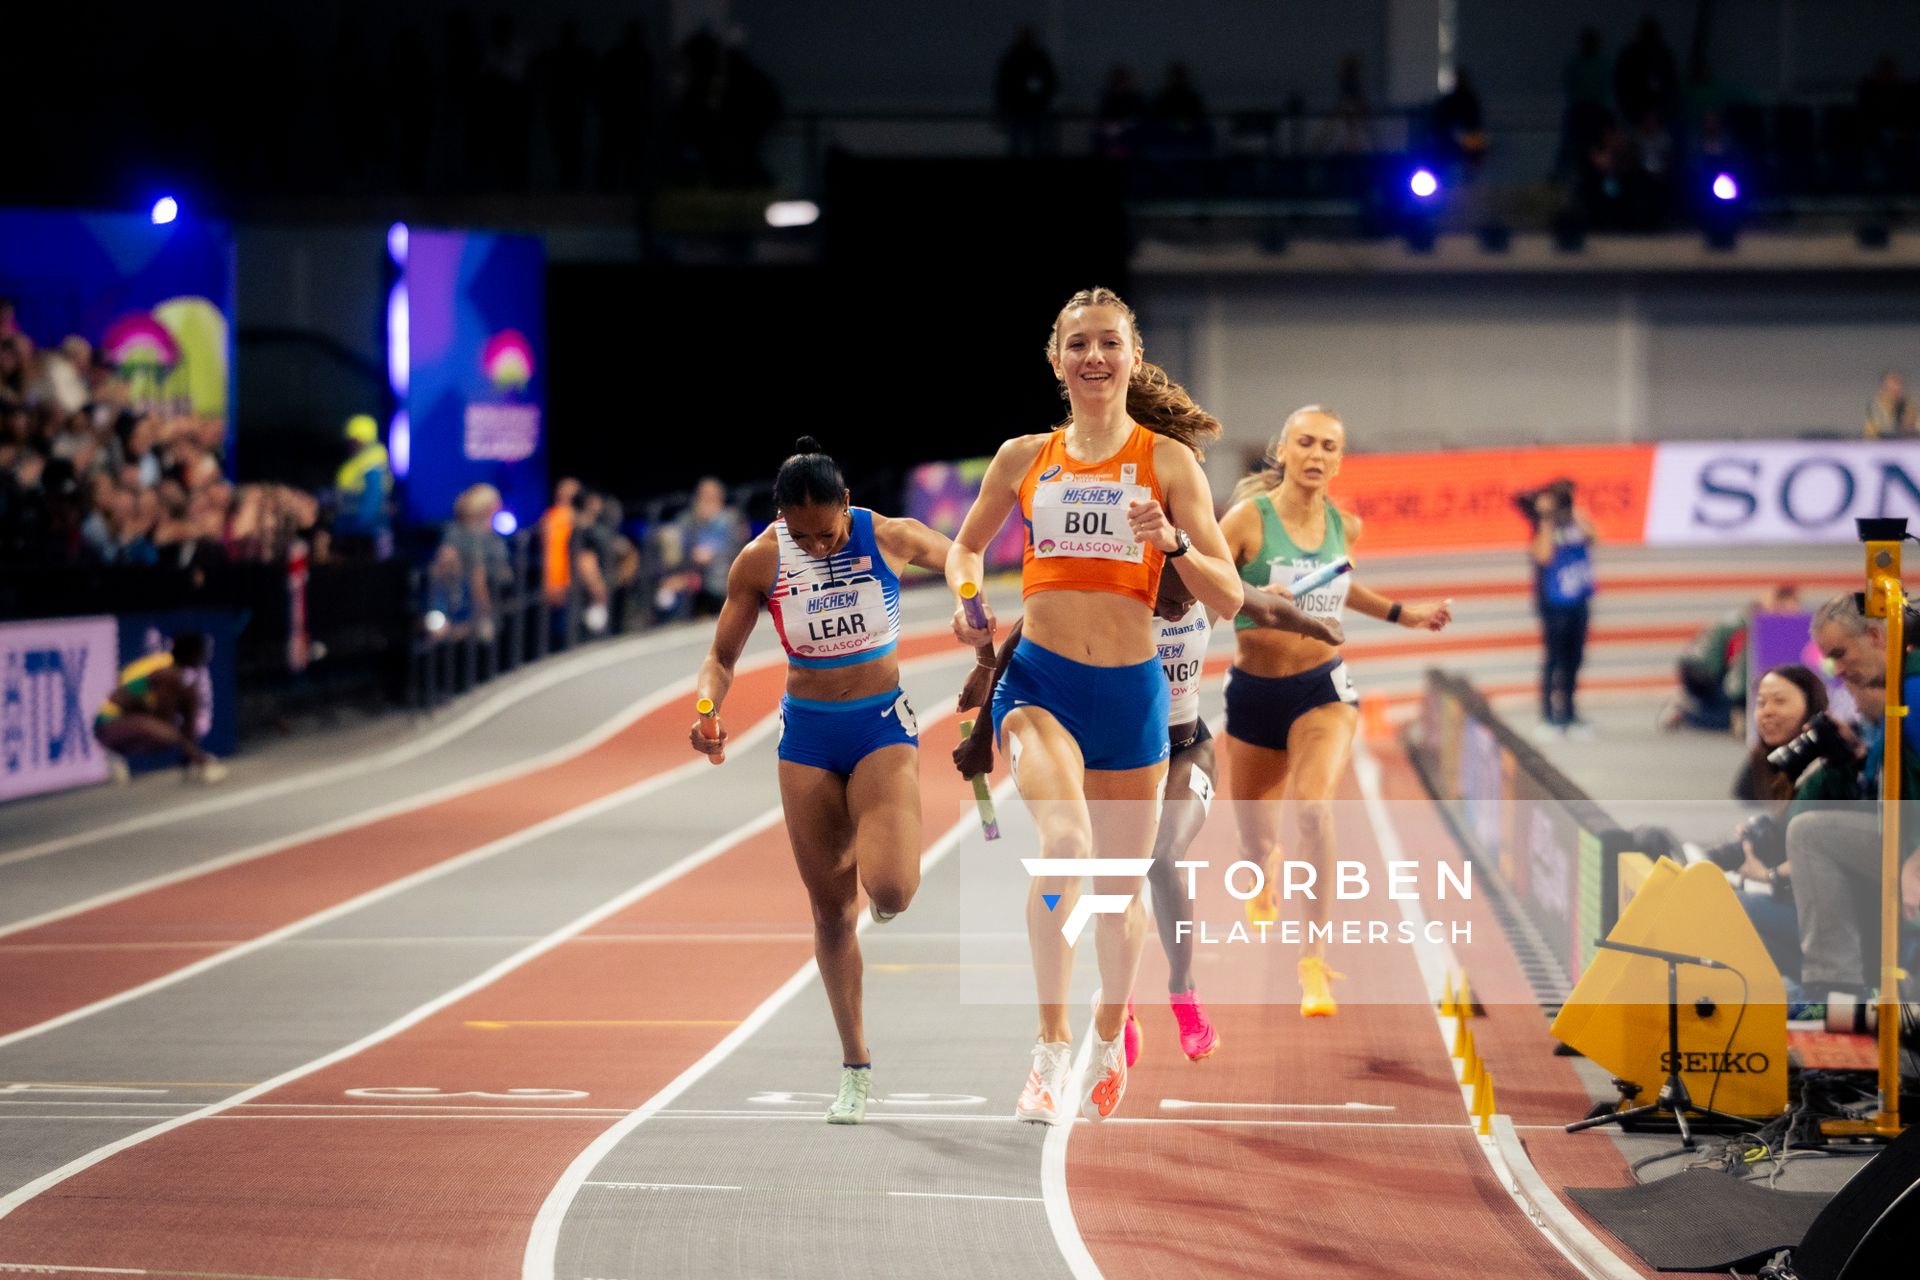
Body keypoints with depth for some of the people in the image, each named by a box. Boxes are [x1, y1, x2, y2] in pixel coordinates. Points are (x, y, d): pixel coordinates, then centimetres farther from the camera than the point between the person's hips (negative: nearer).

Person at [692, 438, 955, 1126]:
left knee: (889, 892, -22)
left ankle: (883, 859, 18)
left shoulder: (890, 538, -12)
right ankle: (855, 1069, 19)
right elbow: (721, 659, -2)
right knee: (830, 913, 5)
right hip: (807, 735, 2)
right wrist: (707, 708, -22)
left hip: (882, 726, -2)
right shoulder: (761, 560, -9)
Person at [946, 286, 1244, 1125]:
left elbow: (1228, 597, -3)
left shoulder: (1167, 460, 0)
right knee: (1064, 841, -29)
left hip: (1130, 688, 1)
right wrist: (966, 598, 1)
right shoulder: (1023, 458, 6)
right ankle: (1051, 1041, -20)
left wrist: (1172, 544, -21)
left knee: (1122, 885, 12)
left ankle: (1109, 1038, 40)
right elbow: (967, 544, 23)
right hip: (1038, 678, -1)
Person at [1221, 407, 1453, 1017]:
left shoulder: (1345, 526, 2)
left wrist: (1402, 614, 22)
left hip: (1322, 688, 1)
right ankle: (1264, 880, 58)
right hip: (1254, 690, -1)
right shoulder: (1248, 519, -11)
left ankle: (1314, 960, -23)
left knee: (1314, 804, -27)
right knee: (1253, 828, 16)